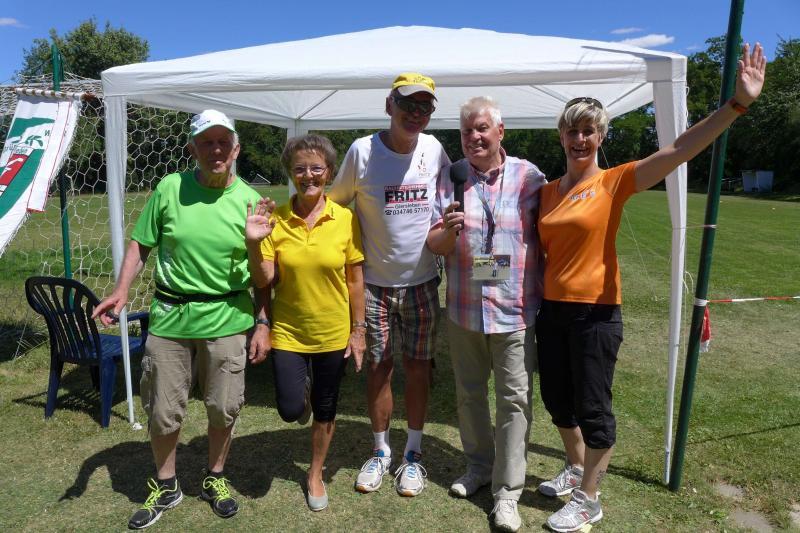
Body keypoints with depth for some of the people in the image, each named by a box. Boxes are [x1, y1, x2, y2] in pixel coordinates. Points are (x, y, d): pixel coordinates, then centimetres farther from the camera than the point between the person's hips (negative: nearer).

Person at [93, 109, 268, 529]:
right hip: (170, 317, 1)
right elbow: (141, 245, 6)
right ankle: (165, 486, 37)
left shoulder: (250, 201, -3)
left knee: (223, 409, 12)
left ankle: (215, 479, 38)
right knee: (163, 411, 11)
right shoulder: (170, 189, -2)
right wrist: (121, 291, -8)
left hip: (227, 320, 0)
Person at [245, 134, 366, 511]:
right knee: (290, 410, 0)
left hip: (333, 332, 0)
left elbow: (355, 279, -3)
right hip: (287, 331, 0)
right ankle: (303, 393, 39)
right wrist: (255, 242, -24)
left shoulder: (346, 219, -10)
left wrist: (358, 329, -2)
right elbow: (264, 281, -9)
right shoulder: (275, 219, -9)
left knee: (325, 411, 14)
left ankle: (315, 474, 40)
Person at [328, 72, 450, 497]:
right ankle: (381, 451, 30)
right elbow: (335, 202, 0)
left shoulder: (434, 150, -2)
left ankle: (413, 454, 28)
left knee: (417, 366, 9)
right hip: (375, 283, -1)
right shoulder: (362, 150, -10)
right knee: (378, 366, 9)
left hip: (422, 281, 2)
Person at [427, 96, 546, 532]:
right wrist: (448, 232, -21)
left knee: (514, 399, 3)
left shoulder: (529, 177, -2)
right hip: (463, 310, 3)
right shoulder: (449, 177, 2)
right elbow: (434, 245, 1)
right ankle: (479, 464, 38)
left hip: (515, 311, -2)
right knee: (469, 394, 17)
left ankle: (507, 492, 18)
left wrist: (546, 297, 2)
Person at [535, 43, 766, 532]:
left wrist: (737, 103, -28)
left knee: (593, 408, 5)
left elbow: (679, 150, -20)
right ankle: (577, 469, 43)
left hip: (595, 312, -5)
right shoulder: (546, 191, 6)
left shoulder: (615, 181, -8)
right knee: (557, 399, 18)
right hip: (551, 308, 6)